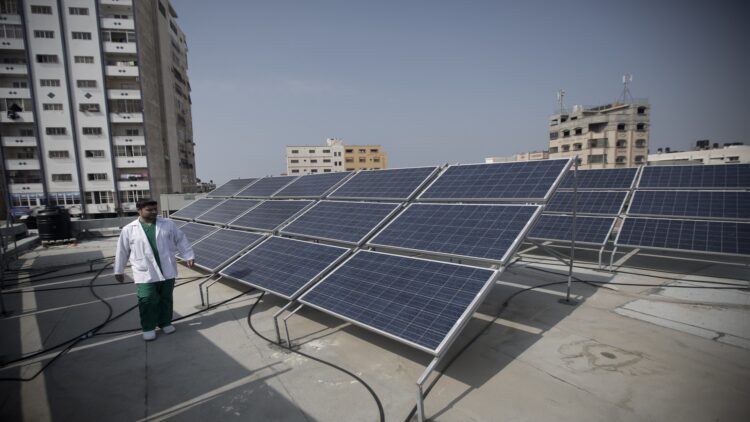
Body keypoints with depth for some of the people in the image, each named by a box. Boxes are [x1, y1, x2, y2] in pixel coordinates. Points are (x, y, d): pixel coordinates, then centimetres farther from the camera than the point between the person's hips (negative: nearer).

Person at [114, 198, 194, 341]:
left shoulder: (168, 224, 2)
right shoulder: (128, 230, 0)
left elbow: (181, 240, 8)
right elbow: (122, 251, 7)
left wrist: (188, 256, 3)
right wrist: (119, 271, 13)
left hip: (167, 271, 2)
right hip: (145, 273, -1)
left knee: (166, 299, 12)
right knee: (147, 301, 0)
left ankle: (165, 323, 29)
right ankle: (148, 328, 18)